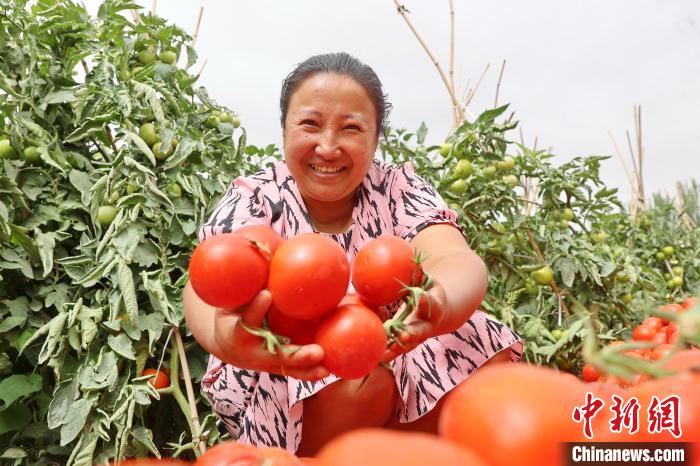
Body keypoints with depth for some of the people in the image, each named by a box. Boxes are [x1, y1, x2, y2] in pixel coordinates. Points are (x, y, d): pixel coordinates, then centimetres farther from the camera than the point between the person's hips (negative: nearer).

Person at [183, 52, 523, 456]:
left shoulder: (400, 190, -7)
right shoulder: (254, 199, -10)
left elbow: (459, 260, -26)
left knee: (488, 356, -20)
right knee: (362, 386, -32)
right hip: (272, 382, -2)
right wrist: (227, 338, -54)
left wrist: (436, 305, -51)